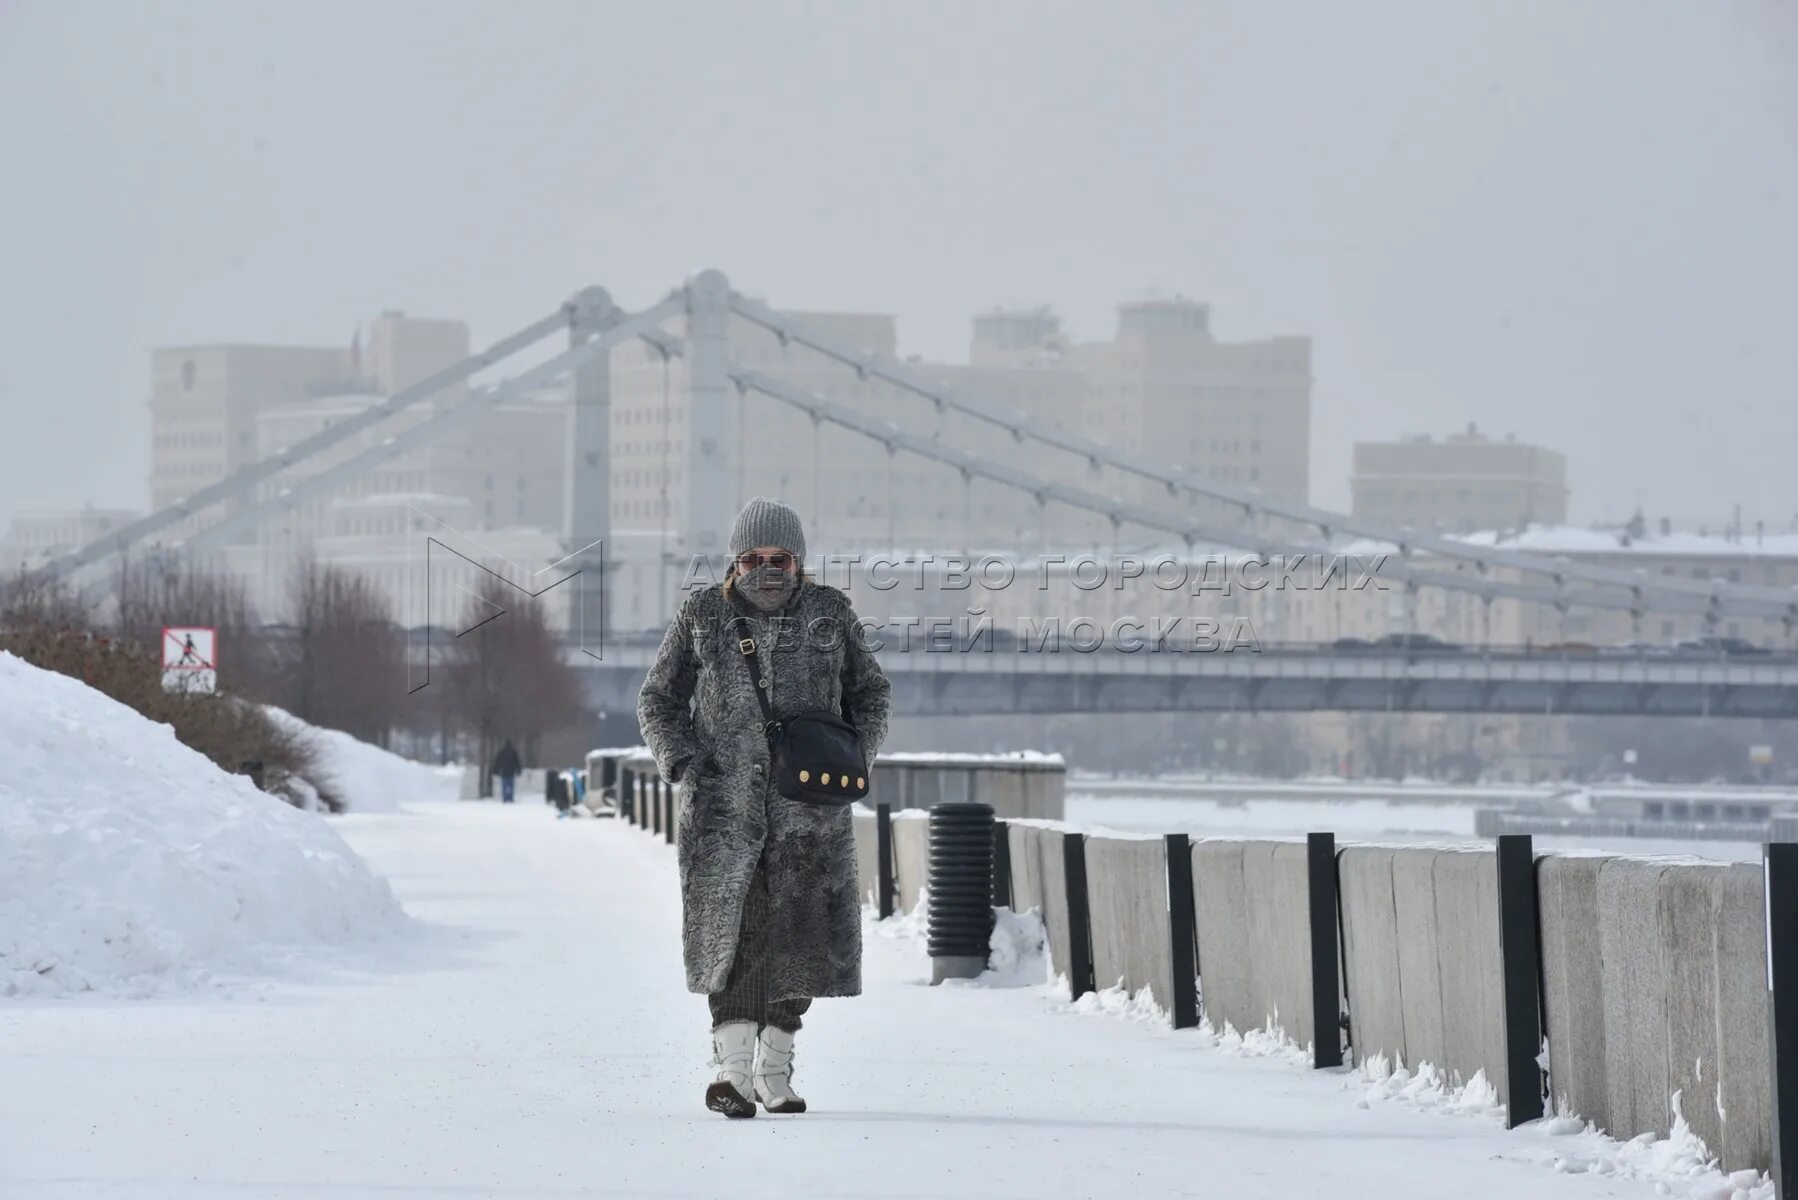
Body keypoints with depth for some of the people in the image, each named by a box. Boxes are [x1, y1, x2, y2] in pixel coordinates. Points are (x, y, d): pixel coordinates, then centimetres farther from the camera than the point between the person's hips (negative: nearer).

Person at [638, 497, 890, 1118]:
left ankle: (774, 1071, 17)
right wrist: (683, 763, -5)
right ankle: (733, 1070, -14)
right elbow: (659, 700, 10)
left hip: (809, 807, 1)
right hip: (724, 803, -1)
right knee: (730, 929, -10)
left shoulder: (829, 613, 5)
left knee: (802, 934, 3)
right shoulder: (702, 616, 3)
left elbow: (869, 693, 17)